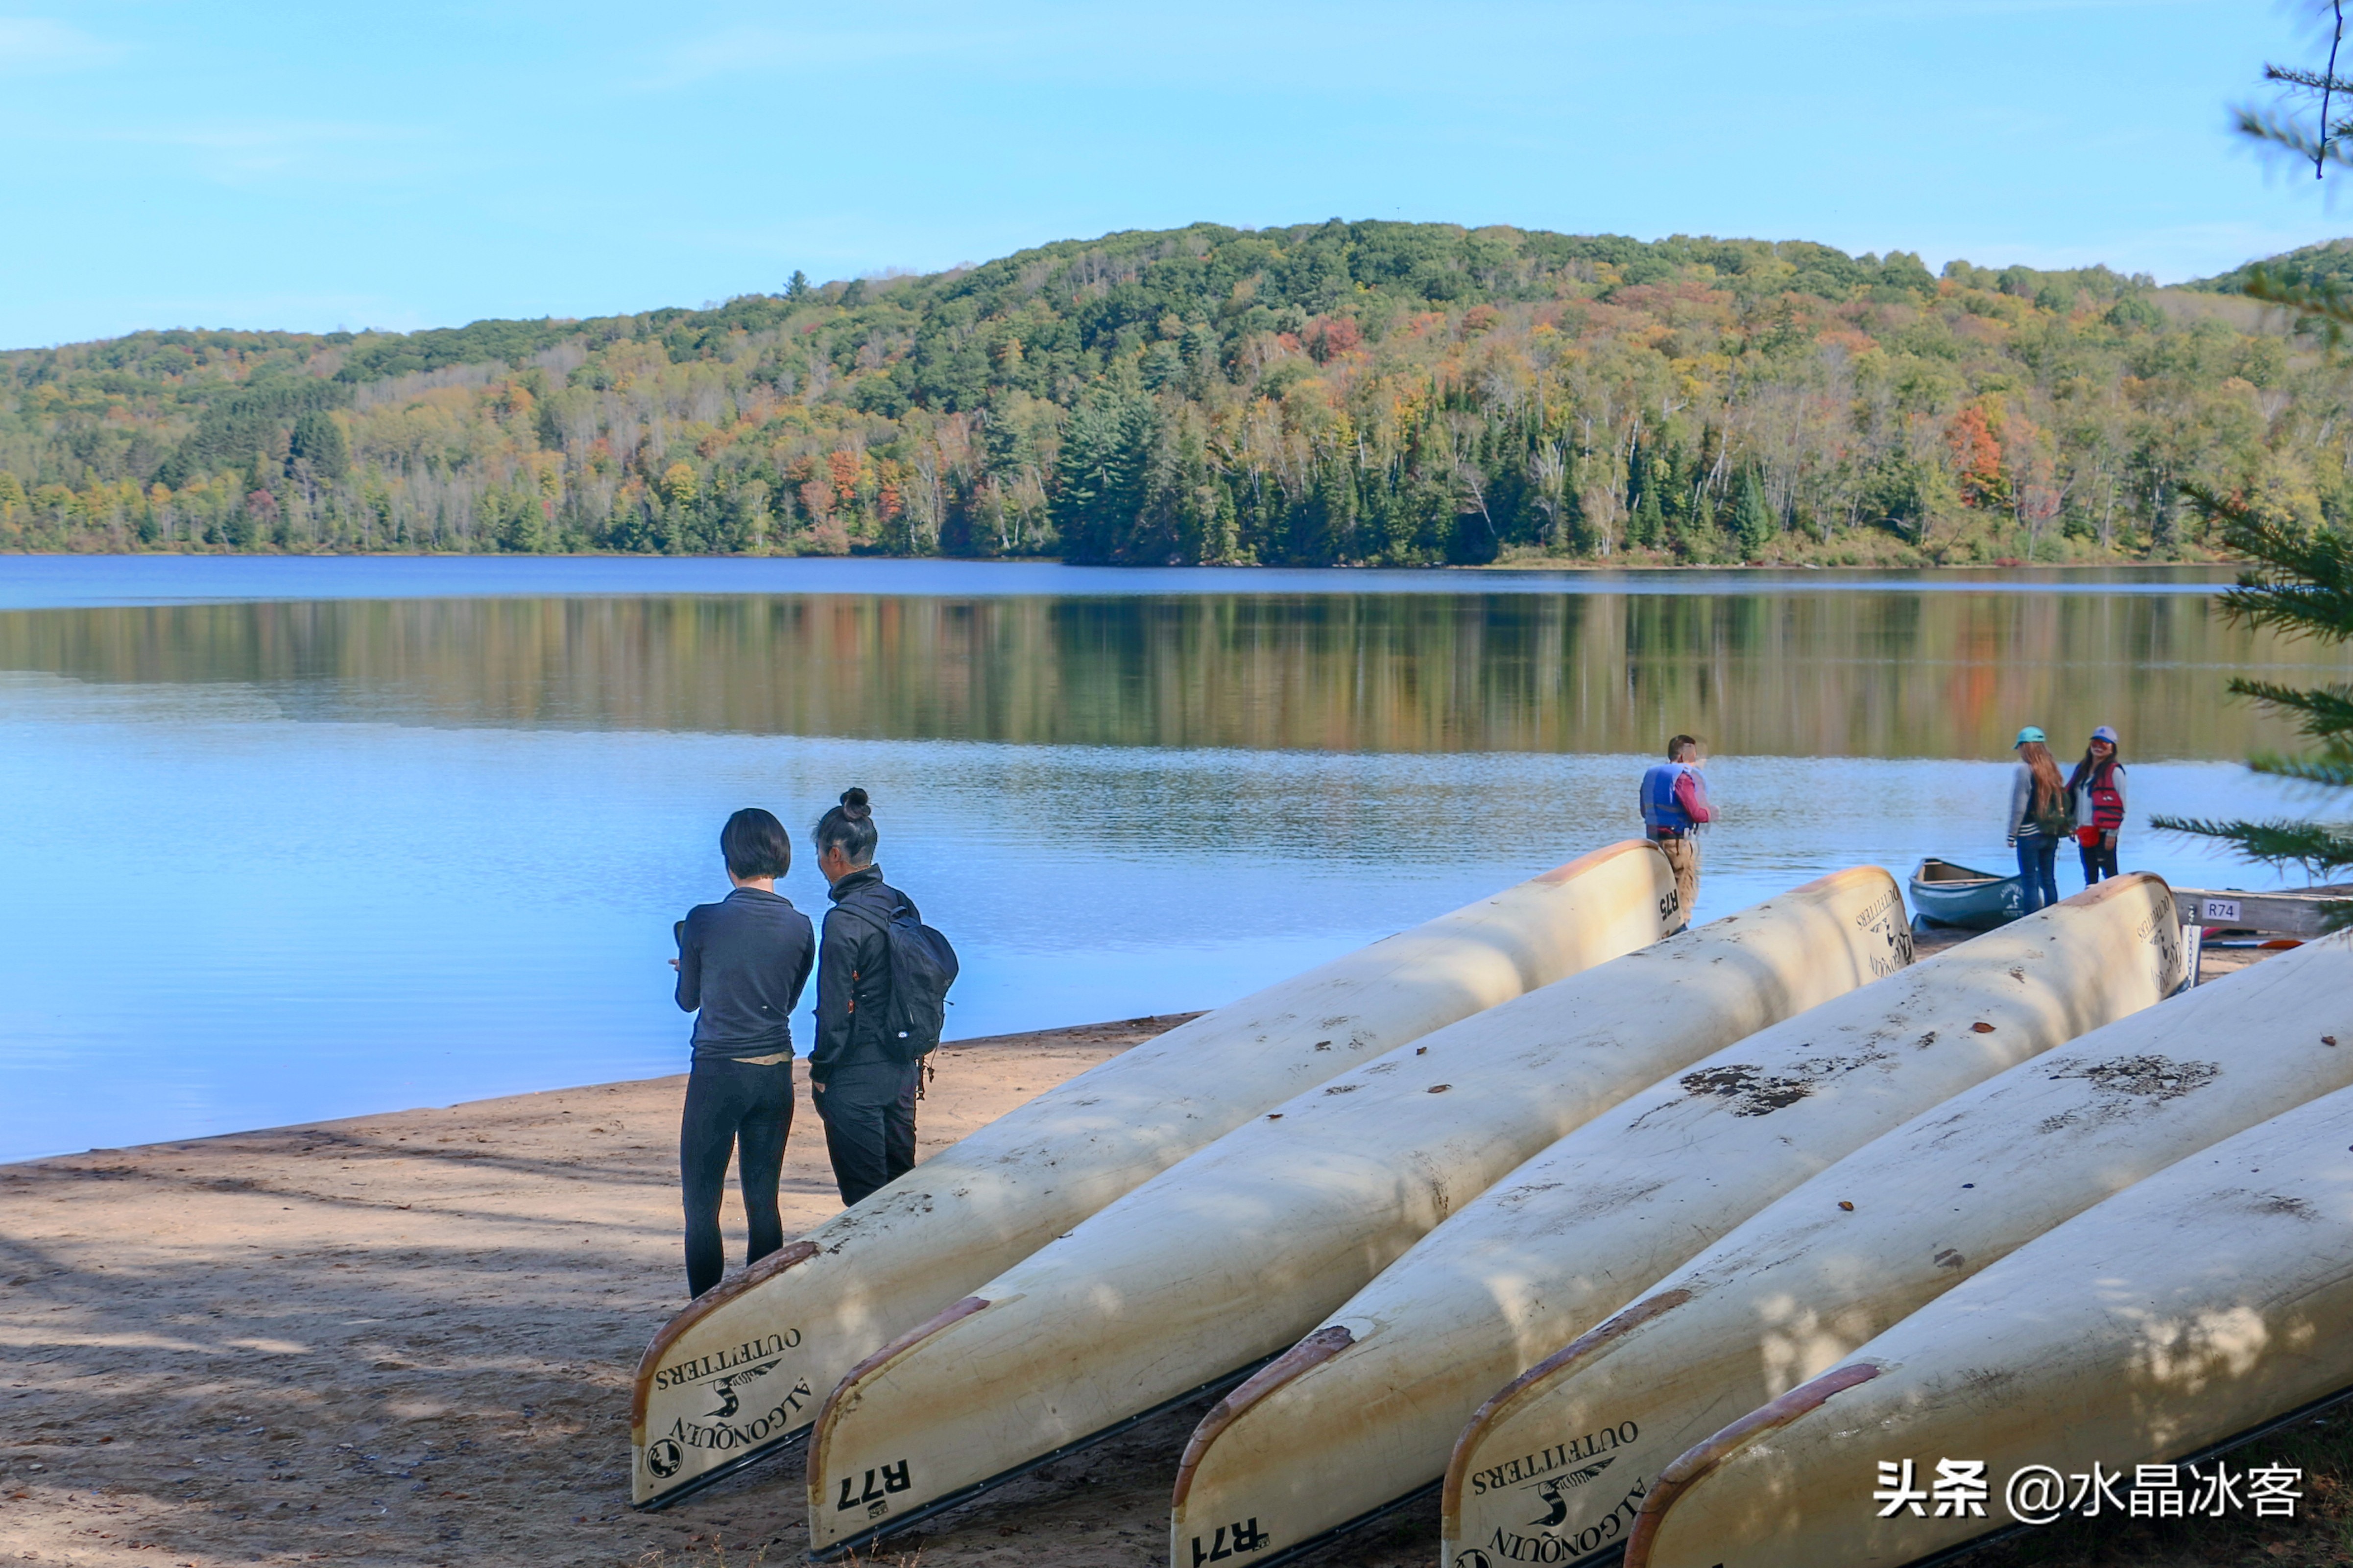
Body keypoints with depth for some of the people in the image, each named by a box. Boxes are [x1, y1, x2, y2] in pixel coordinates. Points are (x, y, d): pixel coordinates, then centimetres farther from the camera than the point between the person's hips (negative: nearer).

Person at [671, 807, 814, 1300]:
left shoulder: (704, 922, -10)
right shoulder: (800, 928, -1)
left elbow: (688, 1000, 3)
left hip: (717, 1074, -4)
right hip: (776, 1074, 4)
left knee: (701, 1204, 3)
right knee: (764, 1202, 10)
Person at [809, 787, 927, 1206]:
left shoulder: (844, 920, -18)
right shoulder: (901, 904, 4)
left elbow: (835, 1008, -17)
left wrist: (821, 1070, -6)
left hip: (856, 1077, -8)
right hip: (903, 1069, 8)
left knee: (864, 1195, 1)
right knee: (901, 1184, 16)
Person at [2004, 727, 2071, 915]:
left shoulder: (2024, 771, -13)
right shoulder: (2053, 770, 6)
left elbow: (2019, 807, -14)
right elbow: (2063, 803, 8)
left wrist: (2012, 834, -8)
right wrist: (2059, 828, 13)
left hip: (2030, 834, -6)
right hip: (2052, 834, 6)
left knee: (2030, 882, -1)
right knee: (2049, 880, 13)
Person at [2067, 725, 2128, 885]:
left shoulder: (2114, 771, -7)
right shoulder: (2082, 769, 15)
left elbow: (2119, 805, -12)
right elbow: (2071, 798, 19)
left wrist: (2112, 833, -16)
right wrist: (2073, 825, 12)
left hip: (2104, 833, -7)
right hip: (2085, 832, 7)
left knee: (2109, 873, -6)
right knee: (2090, 877, 12)